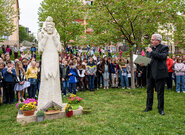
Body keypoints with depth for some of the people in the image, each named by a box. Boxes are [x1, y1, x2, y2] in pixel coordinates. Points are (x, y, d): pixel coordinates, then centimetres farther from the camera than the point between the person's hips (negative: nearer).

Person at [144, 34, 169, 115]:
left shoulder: (164, 48, -4)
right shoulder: (150, 48, 14)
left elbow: (163, 56, -22)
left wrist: (152, 52, -18)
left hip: (159, 73, -6)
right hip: (150, 73, 6)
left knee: (160, 92, 4)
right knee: (149, 91, 13)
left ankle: (160, 109, 17)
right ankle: (149, 107, 26)